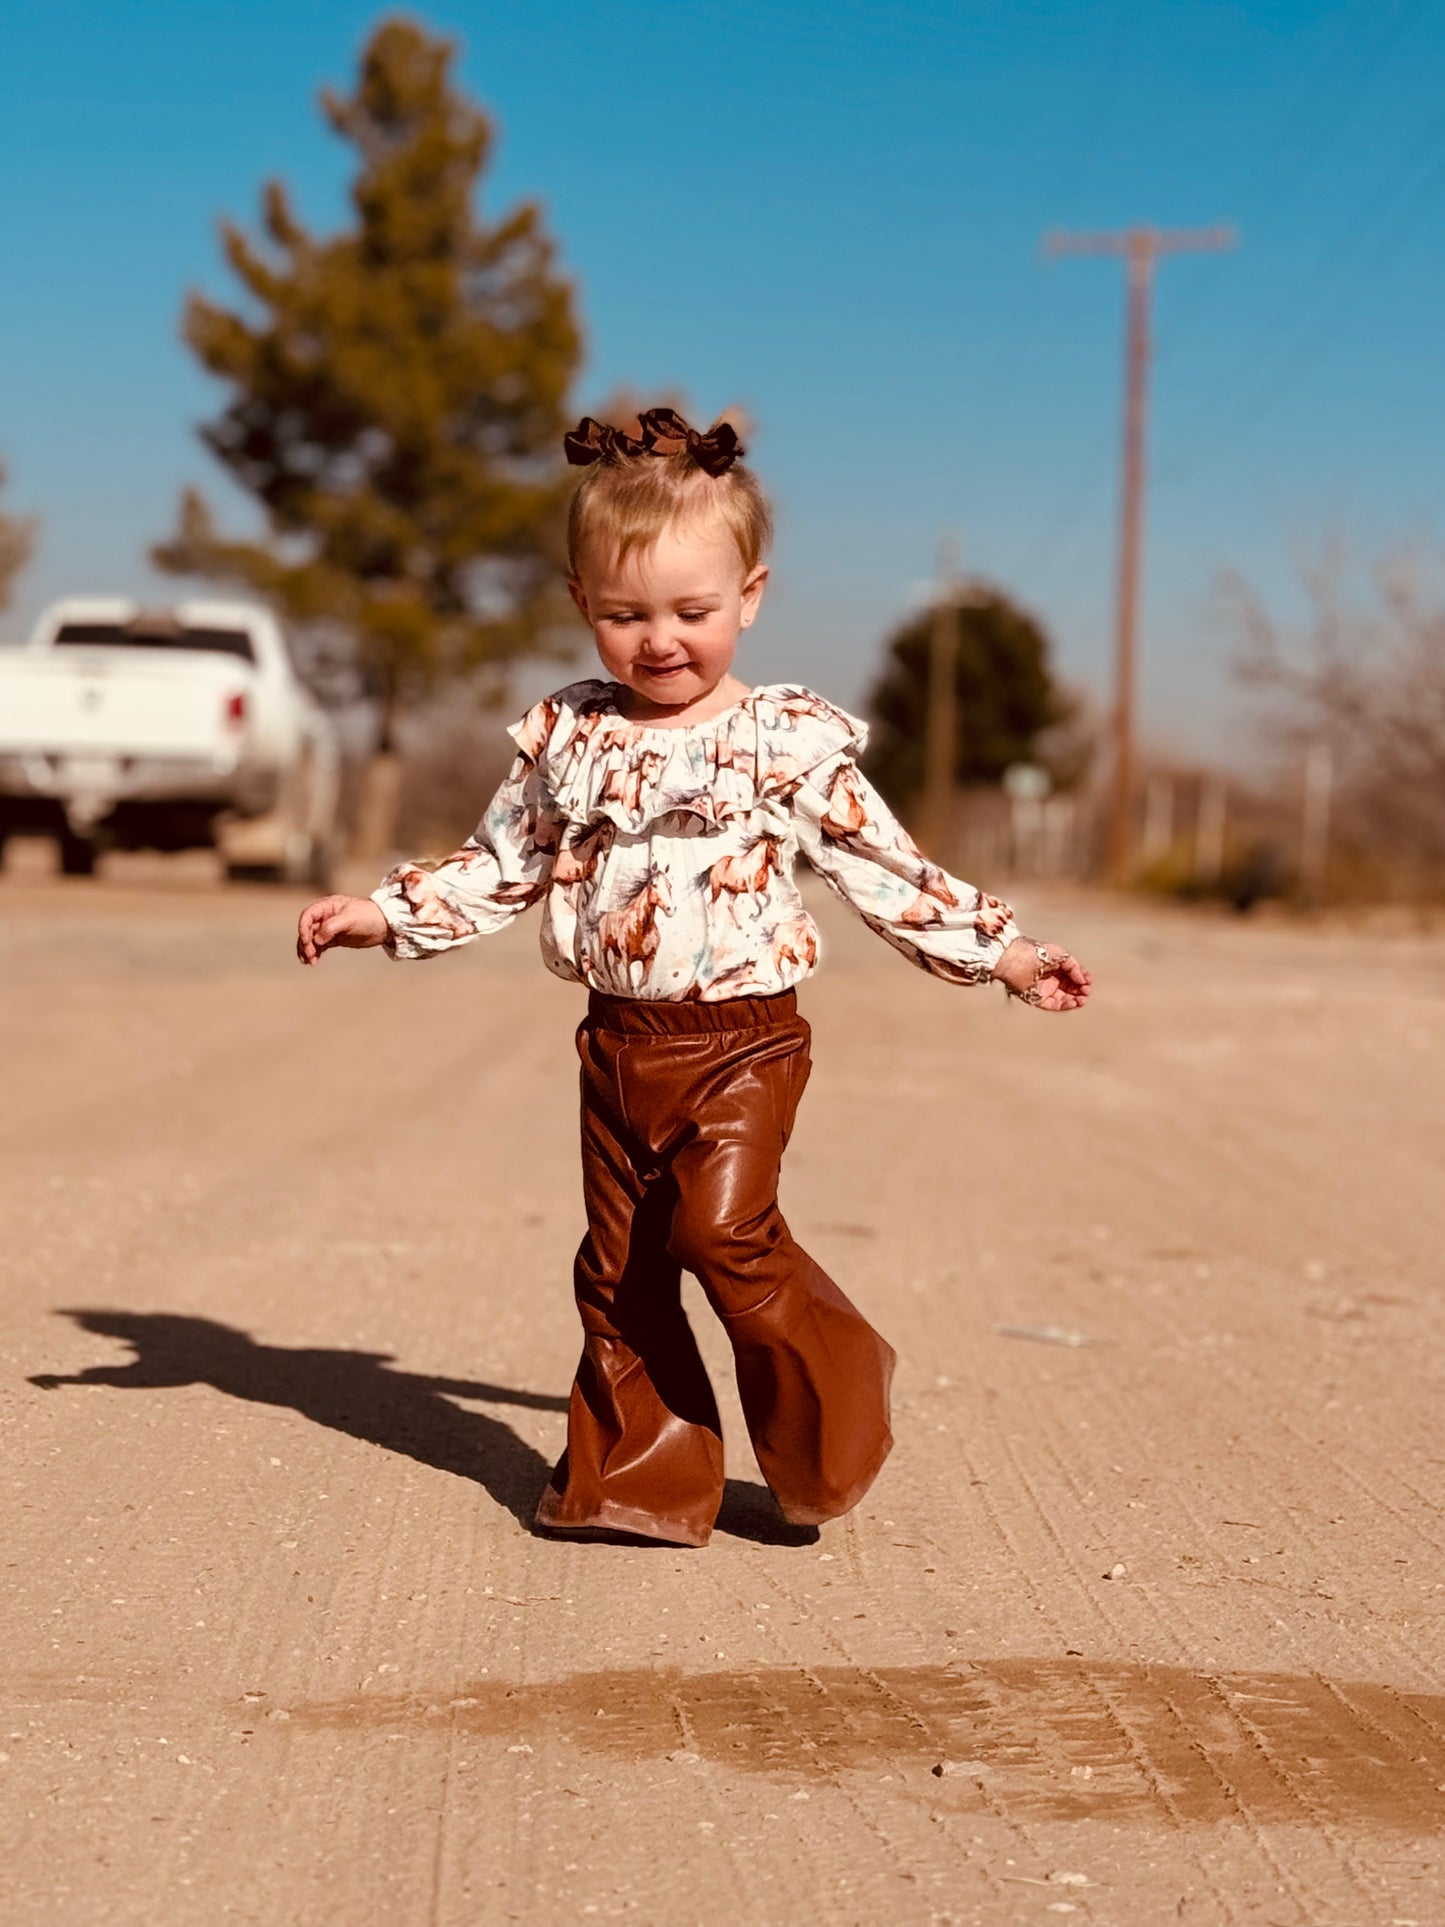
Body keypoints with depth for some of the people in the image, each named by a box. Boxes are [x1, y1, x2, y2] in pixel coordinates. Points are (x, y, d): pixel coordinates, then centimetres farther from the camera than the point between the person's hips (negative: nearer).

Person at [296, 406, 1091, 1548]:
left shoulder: (789, 743, -5)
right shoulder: (571, 738, 5)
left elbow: (886, 870, -1)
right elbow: (500, 864, 12)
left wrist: (1003, 952, -5)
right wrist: (383, 914, 3)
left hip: (740, 1039, -4)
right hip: (619, 1039, 5)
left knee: (725, 1229, -19)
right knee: (620, 1265, 8)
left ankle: (830, 1415, 5)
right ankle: (637, 1475, 21)